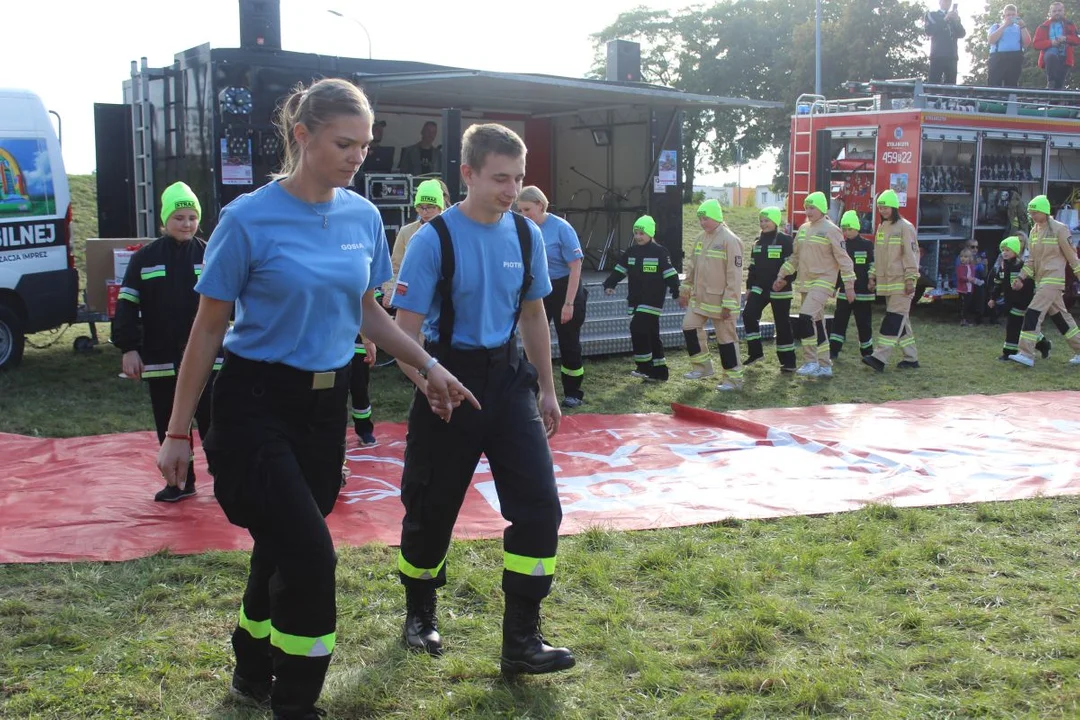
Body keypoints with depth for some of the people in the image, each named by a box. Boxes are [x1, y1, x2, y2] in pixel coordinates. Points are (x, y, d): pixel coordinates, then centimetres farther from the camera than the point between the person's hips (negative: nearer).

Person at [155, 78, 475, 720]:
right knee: (311, 553, -13)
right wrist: (178, 432, -5)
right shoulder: (250, 219, -13)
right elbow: (209, 329, -7)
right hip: (256, 402, -5)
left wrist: (429, 365, 6)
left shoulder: (364, 217, 2)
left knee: (285, 547, 14)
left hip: (326, 402, 5)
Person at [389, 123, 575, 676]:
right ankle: (419, 616, 35)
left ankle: (521, 640, 5)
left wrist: (546, 389, 15)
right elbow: (405, 329, -13)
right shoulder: (434, 239, -13)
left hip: (506, 376, 4)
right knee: (432, 507, 9)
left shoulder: (526, 235, 1)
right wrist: (428, 384, -28)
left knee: (540, 504, -6)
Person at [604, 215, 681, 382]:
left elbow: (670, 274, -9)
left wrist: (677, 292, -14)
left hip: (652, 300, -6)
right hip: (635, 300, 6)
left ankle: (645, 366, -5)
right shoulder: (631, 252, 11)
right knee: (650, 334, 10)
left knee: (639, 329, -17)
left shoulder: (660, 252, -7)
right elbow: (619, 270, 11)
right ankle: (659, 371, 17)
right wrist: (609, 285, -2)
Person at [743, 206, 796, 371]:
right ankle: (755, 351, 3)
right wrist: (749, 286, 14)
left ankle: (788, 362, 8)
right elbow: (752, 266, 16)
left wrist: (784, 281, -20)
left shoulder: (785, 240, -8)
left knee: (782, 324, 0)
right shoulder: (758, 242, 11)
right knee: (749, 315, -10)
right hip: (760, 288, 6)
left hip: (779, 290, -6)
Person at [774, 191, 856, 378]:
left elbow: (843, 259, -10)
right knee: (817, 324, 11)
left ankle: (811, 362, -15)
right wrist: (781, 276, 17)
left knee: (806, 317, -22)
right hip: (805, 283, 8)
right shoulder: (803, 229, 12)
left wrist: (849, 286, -12)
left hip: (823, 282, -8)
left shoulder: (831, 230, -10)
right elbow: (795, 256, 21)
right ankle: (825, 366, 18)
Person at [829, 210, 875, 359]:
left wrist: (871, 280, -16)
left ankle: (867, 351, 13)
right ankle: (834, 350, 0)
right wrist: (834, 286, 12)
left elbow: (873, 265, -4)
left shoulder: (867, 245, -2)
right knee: (839, 320, 0)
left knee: (863, 323, 3)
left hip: (862, 291, -4)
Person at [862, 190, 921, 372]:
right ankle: (911, 358, 18)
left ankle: (880, 358, -19)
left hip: (900, 282, -8)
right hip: (885, 281, 8)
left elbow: (911, 254, -12)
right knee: (901, 320, 11)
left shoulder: (904, 227, -8)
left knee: (894, 319, -11)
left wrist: (910, 279, -17)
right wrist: (874, 277, 19)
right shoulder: (881, 228, 15)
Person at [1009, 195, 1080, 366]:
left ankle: (1026, 354, -19)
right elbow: (1031, 260, 15)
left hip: (1053, 278, -8)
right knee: (1060, 316, 14)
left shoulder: (1059, 229, -10)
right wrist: (1021, 278, 6)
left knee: (1034, 313, -17)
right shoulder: (1034, 231, 12)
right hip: (1041, 280, 8)